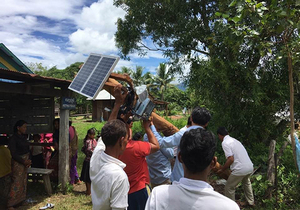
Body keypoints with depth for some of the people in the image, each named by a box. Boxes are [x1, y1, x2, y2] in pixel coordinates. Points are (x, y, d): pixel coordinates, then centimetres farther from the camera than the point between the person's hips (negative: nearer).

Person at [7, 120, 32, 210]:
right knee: (17, 183, -6)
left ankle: (21, 200, 26)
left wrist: (28, 160, 0)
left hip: (25, 162, 8)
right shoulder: (13, 139, -13)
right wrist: (24, 161, -14)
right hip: (17, 163, -8)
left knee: (24, 182, 14)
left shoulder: (23, 137, 9)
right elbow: (13, 154, -15)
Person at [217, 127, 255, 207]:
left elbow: (231, 159, -18)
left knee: (229, 188, 9)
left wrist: (222, 169, -5)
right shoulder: (234, 140, 15)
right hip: (250, 167, 9)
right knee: (246, 183, 36)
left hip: (240, 169, -9)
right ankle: (250, 202, 50)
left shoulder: (225, 143, -11)